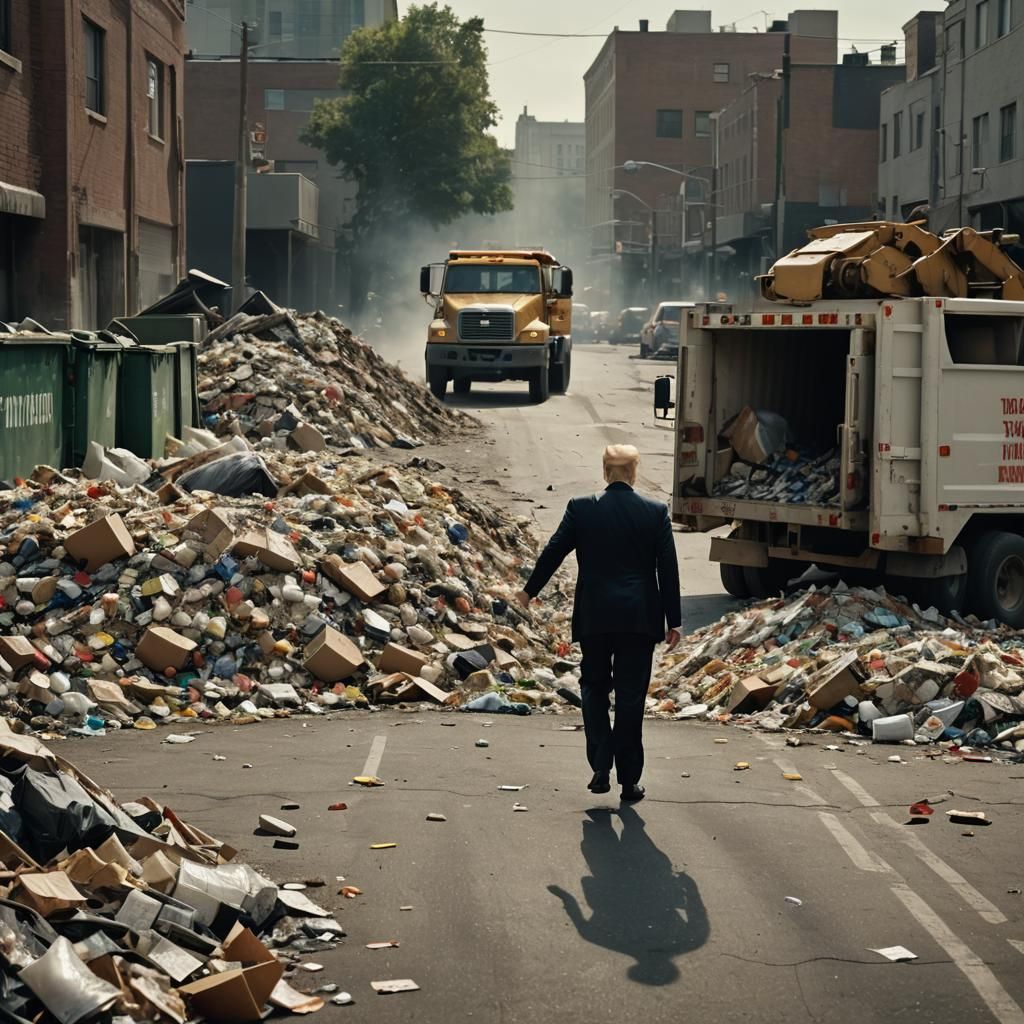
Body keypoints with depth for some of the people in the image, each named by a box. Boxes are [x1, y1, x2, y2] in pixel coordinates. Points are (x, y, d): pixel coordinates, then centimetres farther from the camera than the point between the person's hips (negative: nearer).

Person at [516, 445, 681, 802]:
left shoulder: (581, 508, -3)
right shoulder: (656, 512, -2)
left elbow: (553, 552, 3)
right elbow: (668, 570, -1)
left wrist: (529, 590, 19)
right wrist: (673, 621, 5)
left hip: (594, 617, 0)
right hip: (640, 619, 0)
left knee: (594, 687, 16)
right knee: (631, 698, 5)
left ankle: (601, 765, 0)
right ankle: (629, 781, 9)